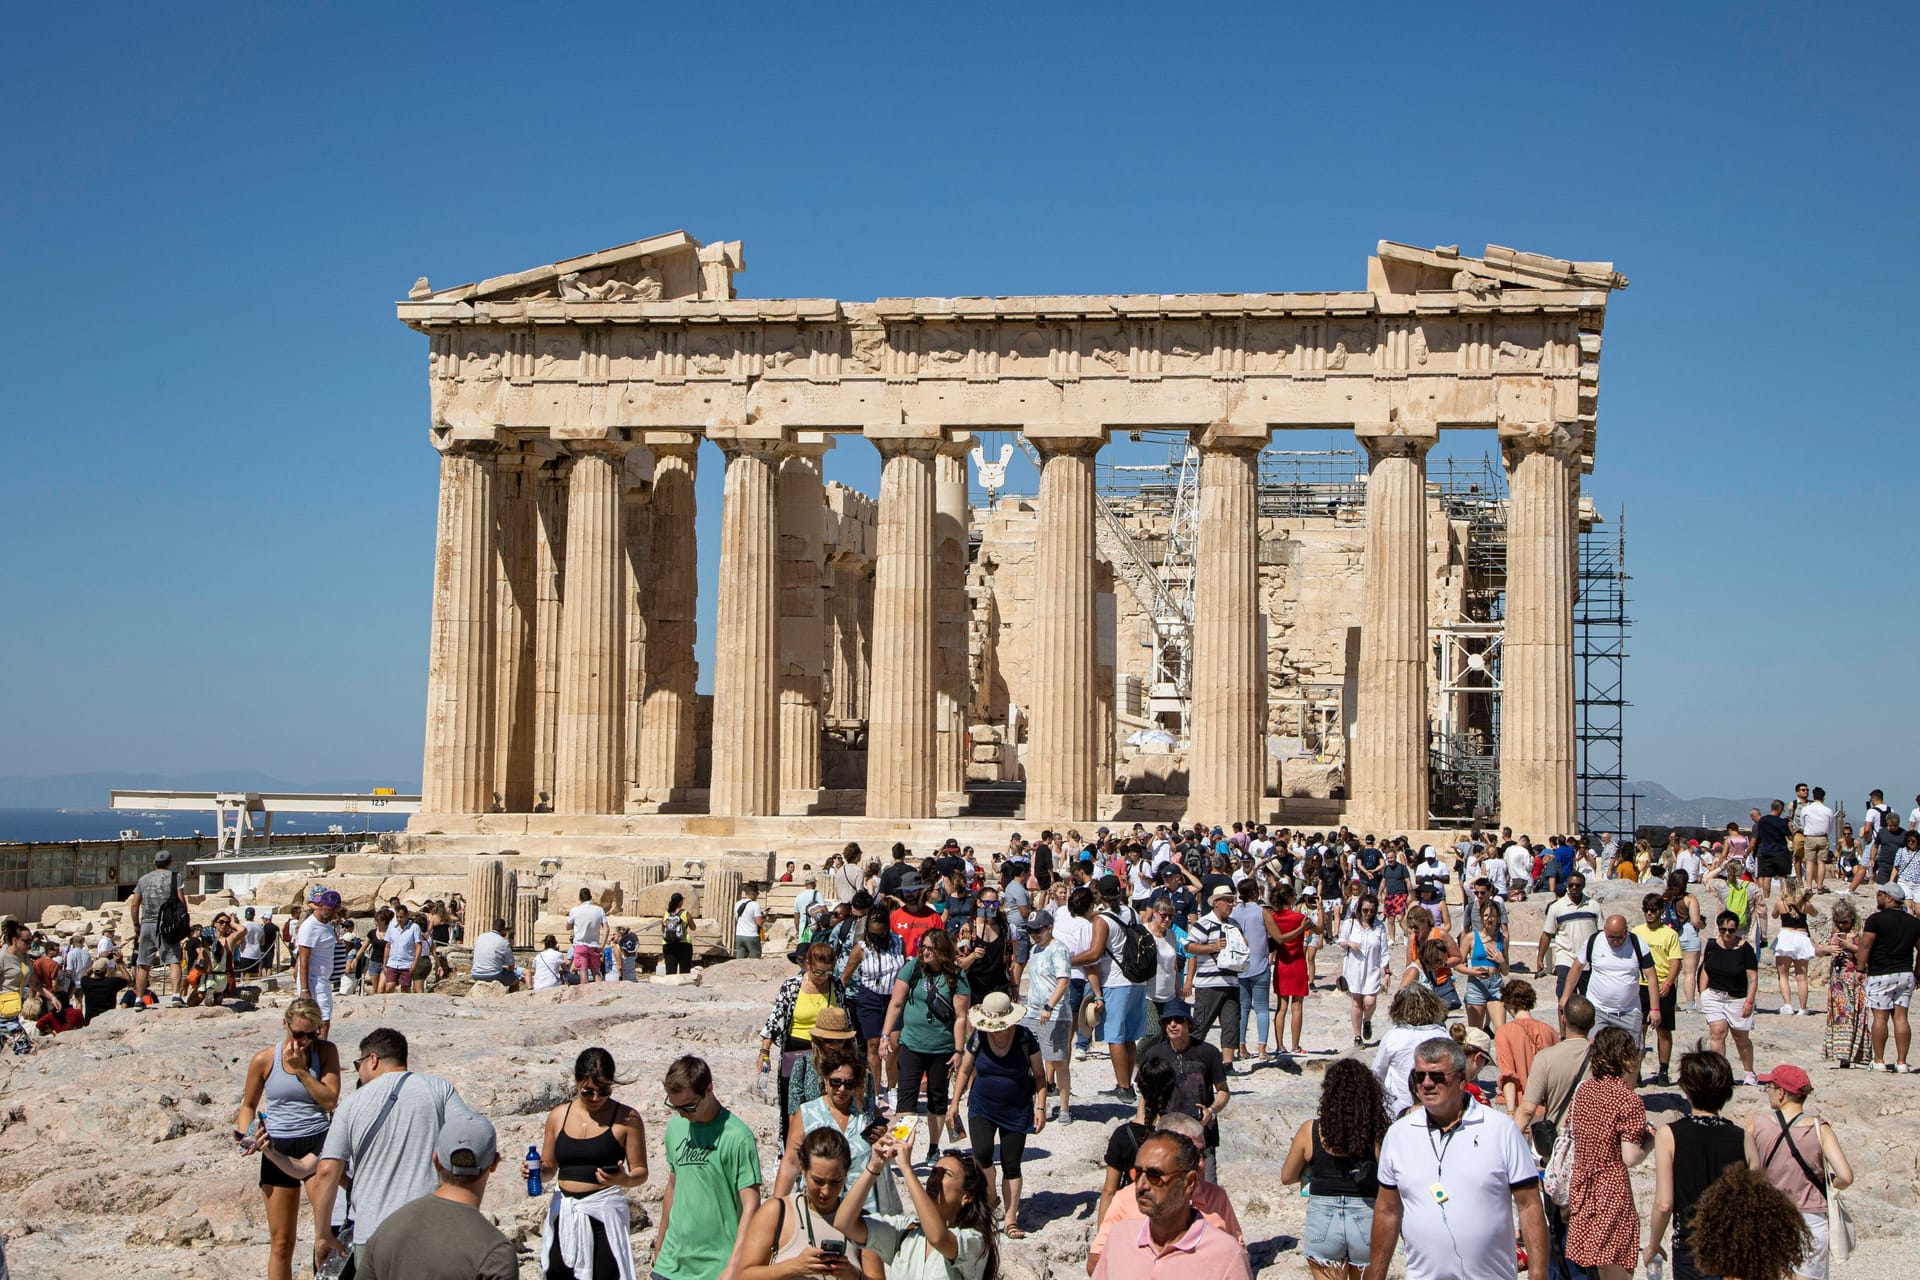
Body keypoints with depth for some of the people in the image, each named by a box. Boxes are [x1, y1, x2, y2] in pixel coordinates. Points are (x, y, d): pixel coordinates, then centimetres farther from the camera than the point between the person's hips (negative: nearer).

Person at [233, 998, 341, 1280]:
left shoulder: (326, 1051, 0)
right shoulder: (264, 1060, 1)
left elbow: (330, 1100, -8)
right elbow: (249, 1104, 13)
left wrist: (301, 1070, -15)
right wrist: (245, 1134, -5)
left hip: (317, 1142, -1)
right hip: (278, 1149, 1)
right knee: (281, 1241, 7)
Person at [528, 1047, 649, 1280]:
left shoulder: (626, 1119, -2)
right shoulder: (558, 1116, 9)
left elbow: (640, 1172, 1)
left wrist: (624, 1180, -20)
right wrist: (535, 1171, -3)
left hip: (603, 1216, -4)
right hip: (563, 1215, 4)